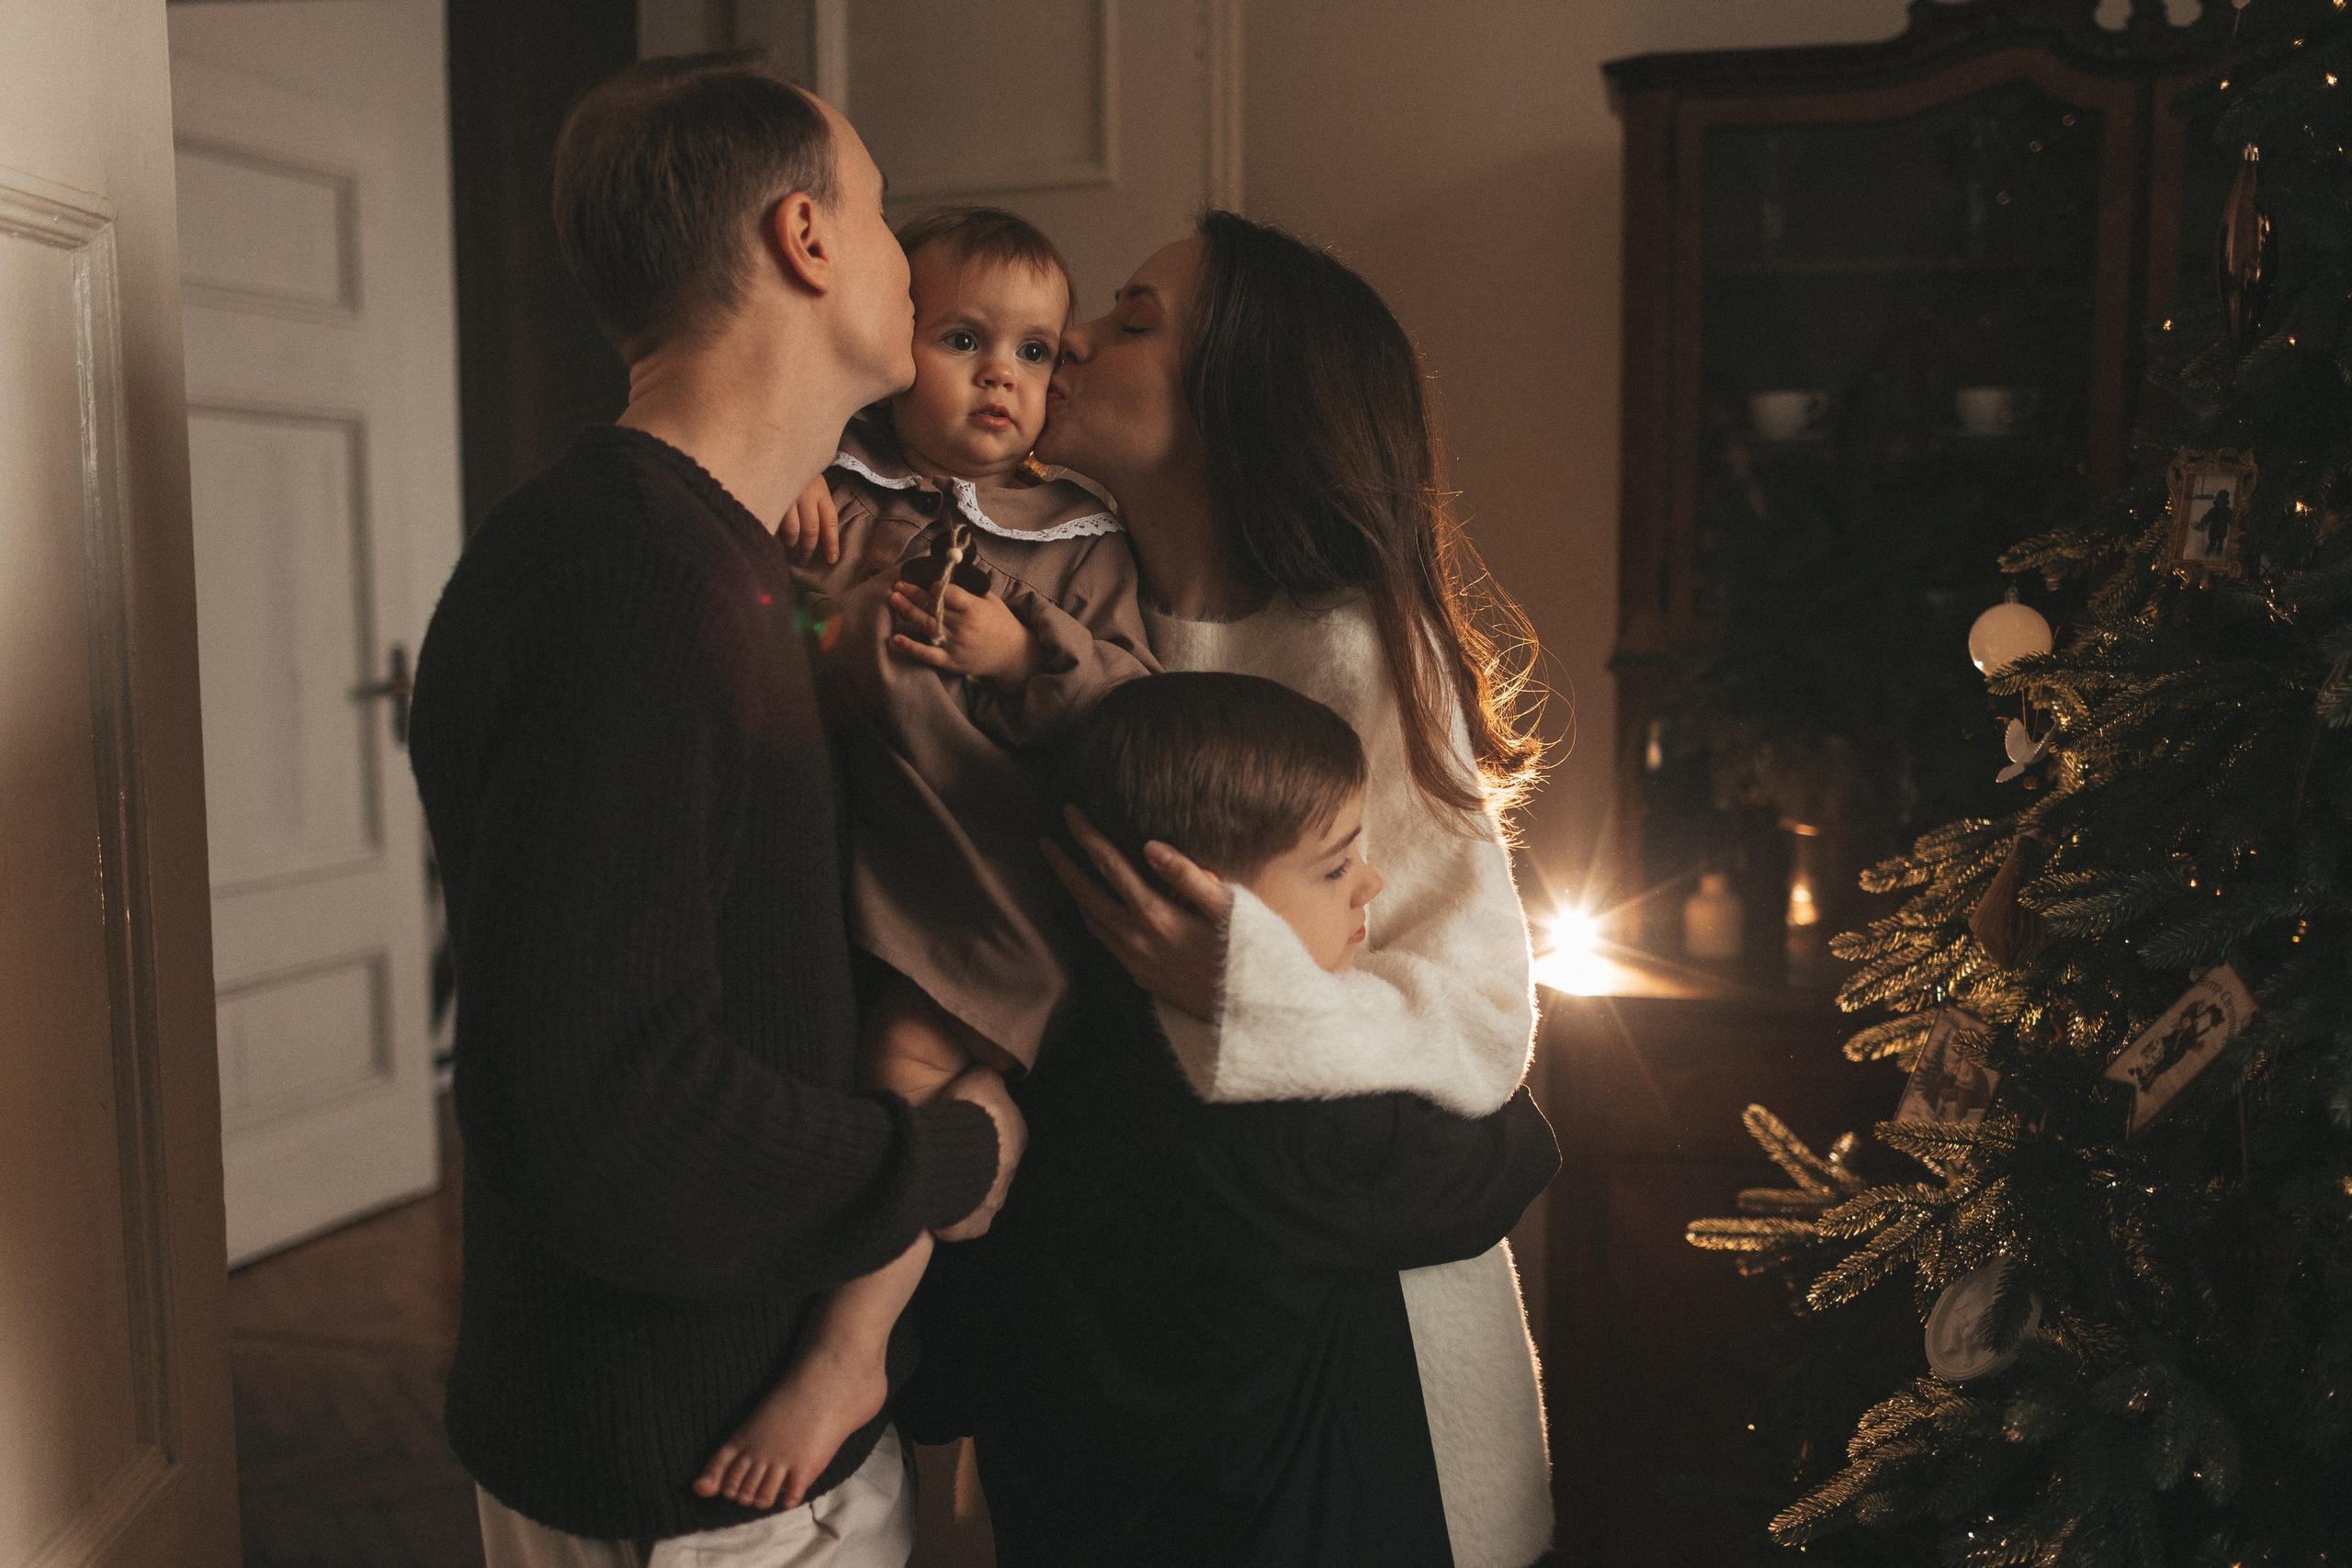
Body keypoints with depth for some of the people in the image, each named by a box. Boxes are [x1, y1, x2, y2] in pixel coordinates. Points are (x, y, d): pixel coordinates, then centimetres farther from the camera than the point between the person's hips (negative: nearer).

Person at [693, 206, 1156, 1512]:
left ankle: (847, 1353, -9)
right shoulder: (832, 487, 11)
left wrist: (1023, 654, -15)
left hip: (977, 861, -3)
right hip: (825, 833, 3)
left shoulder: (1077, 539, 10)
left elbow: (1132, 704, 2)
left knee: (914, 1051, -19)